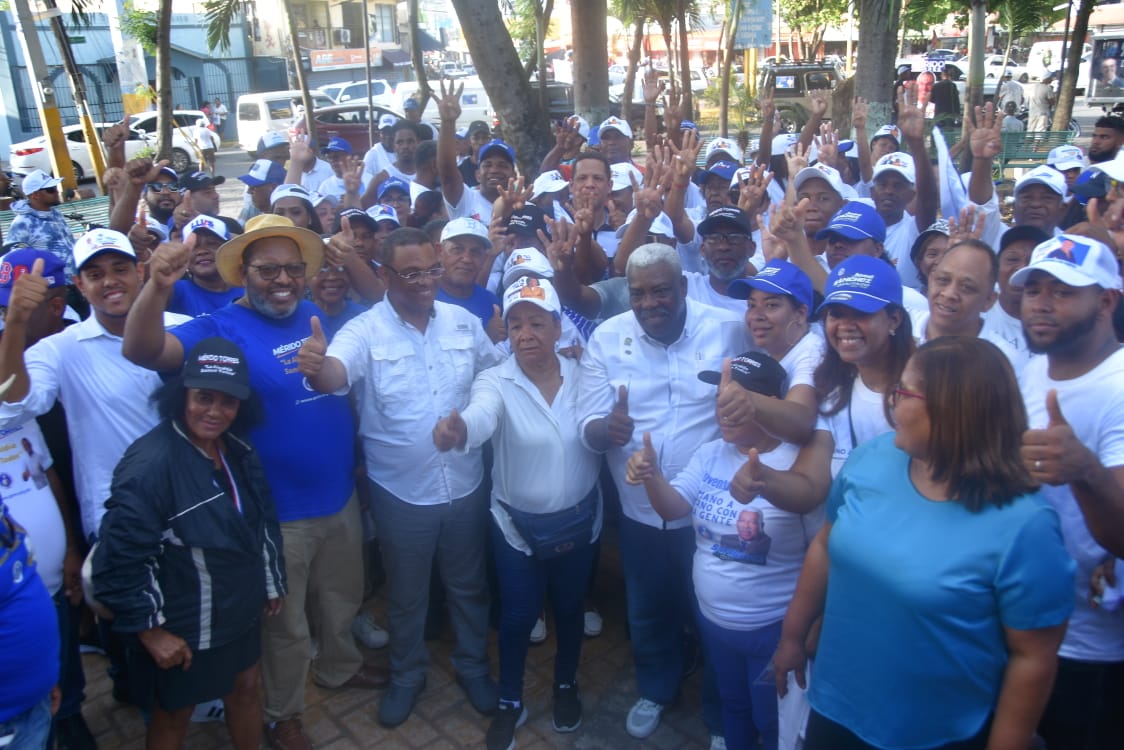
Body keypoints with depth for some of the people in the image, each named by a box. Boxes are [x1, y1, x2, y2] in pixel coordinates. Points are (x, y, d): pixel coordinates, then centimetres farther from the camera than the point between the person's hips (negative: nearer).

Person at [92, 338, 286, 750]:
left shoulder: (238, 450, -3)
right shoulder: (150, 464, -28)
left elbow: (262, 519, 10)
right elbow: (117, 561, -26)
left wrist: (273, 582, 14)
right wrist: (150, 630, -18)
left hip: (240, 612, 7)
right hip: (180, 629, -7)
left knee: (246, 686, 24)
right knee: (173, 714, 17)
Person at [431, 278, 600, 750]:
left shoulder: (582, 376, -8)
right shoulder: (495, 382, -17)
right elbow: (480, 415, -40)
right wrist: (457, 429, -61)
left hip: (579, 519, 2)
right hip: (517, 524, -2)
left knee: (569, 608, 21)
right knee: (517, 616, 12)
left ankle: (566, 686, 48)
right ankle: (510, 703, 39)